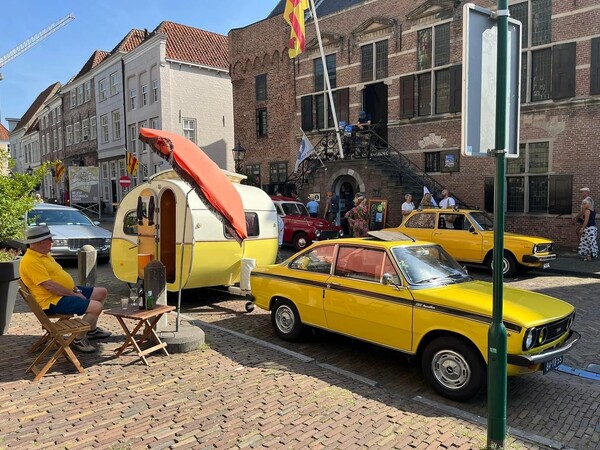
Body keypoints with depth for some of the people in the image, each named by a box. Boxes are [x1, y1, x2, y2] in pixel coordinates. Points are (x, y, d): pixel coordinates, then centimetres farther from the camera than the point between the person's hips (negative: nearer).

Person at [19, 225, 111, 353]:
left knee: (102, 292, 13)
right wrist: (74, 294, -18)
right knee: (96, 306, -24)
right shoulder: (31, 261, -21)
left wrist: (76, 289, 4)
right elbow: (49, 286, -26)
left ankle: (92, 330, 26)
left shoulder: (44, 254, 12)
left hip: (68, 291, 11)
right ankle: (79, 339, -3)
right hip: (54, 300, -11)